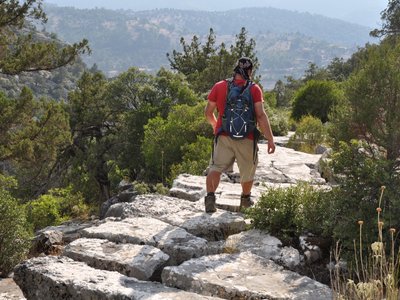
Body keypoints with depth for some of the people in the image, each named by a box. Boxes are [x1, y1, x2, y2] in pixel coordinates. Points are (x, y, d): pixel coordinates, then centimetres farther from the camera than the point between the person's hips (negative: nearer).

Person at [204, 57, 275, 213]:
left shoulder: (219, 87, 1)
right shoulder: (254, 89, -5)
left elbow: (208, 112, 6)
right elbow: (260, 115, -13)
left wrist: (216, 126, 26)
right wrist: (270, 139, -11)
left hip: (223, 136, 1)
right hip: (247, 139, 0)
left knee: (216, 167, 1)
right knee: (248, 171, 19)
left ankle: (210, 197, -20)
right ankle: (245, 199, 38)